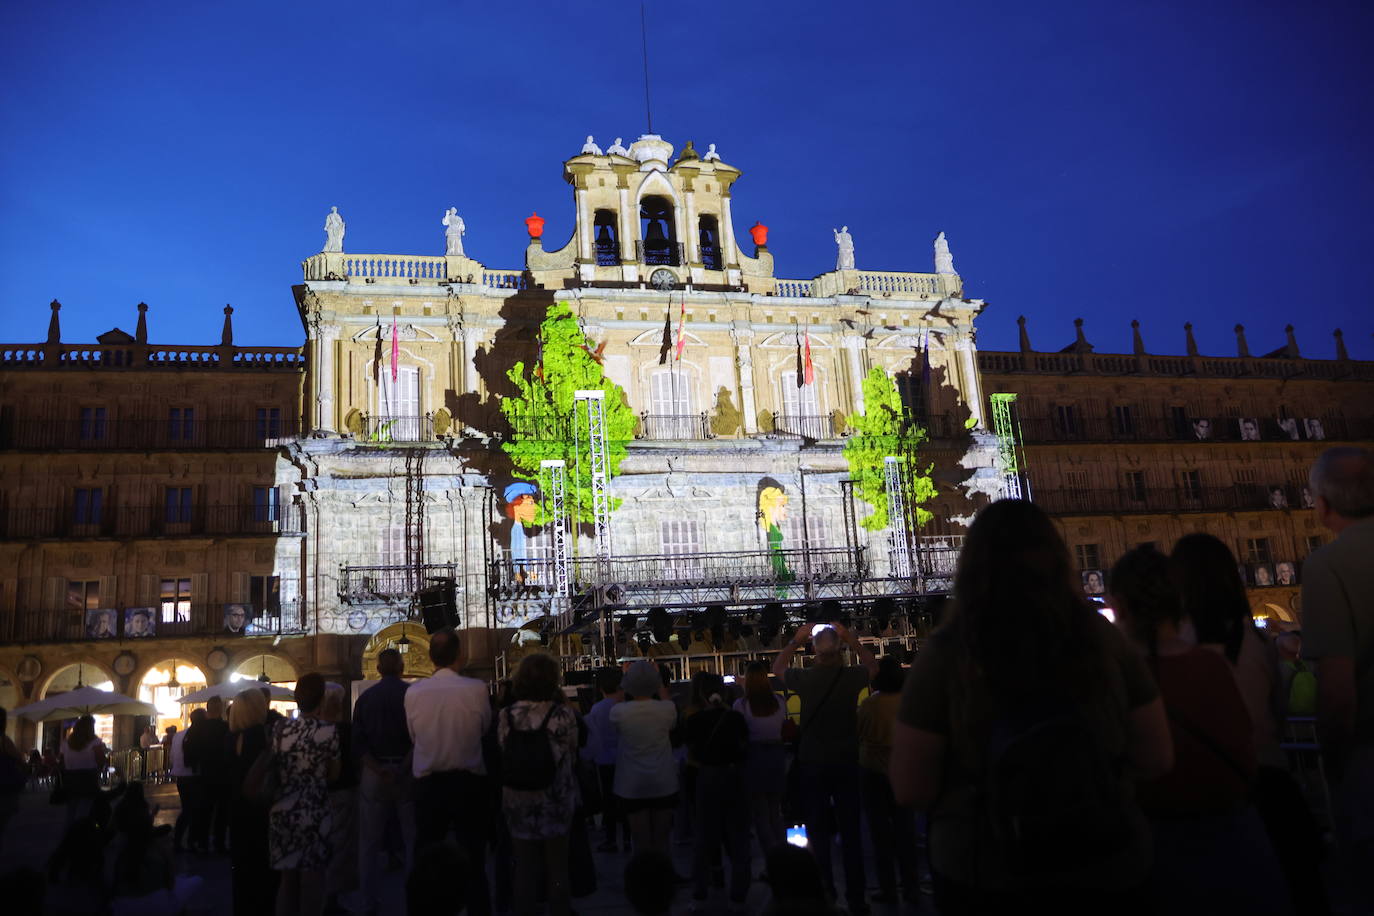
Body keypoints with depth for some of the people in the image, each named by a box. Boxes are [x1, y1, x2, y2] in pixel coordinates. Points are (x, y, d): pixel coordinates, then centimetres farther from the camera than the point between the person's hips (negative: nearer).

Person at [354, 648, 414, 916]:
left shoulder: (365, 698, 4)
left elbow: (358, 741, -3)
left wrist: (378, 769, -10)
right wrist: (404, 767, -13)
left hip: (374, 772, 3)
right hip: (406, 771, -2)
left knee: (369, 841, 12)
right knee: (413, 838, 7)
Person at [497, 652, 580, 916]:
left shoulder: (507, 715, -8)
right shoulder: (563, 713, -15)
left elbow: (502, 754, -2)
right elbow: (572, 753, -4)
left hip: (518, 803, 2)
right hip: (556, 801, -2)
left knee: (524, 867, 13)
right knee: (557, 867, 12)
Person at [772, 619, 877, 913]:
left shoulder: (805, 678, -13)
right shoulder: (851, 676, -12)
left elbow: (777, 668, 10)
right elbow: (872, 666, 13)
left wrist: (795, 641, 13)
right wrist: (852, 640, 11)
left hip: (812, 765, -1)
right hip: (846, 764, 1)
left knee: (818, 833, 10)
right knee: (851, 833, 11)